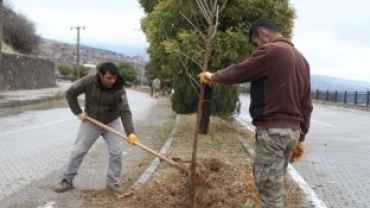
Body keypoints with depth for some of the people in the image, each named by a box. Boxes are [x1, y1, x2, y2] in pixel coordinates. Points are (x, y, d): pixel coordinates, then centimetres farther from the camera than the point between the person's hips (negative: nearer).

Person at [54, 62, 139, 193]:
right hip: (90, 122, 0)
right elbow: (70, 93, -9)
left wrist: (130, 132, -44)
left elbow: (125, 111, -32)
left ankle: (113, 182, 10)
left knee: (117, 152, -7)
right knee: (78, 151, 4)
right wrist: (78, 112, -15)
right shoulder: (88, 81, -23)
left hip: (112, 123, 0)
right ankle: (67, 180, 18)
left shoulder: (119, 89, -25)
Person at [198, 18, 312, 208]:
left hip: (272, 129, -9)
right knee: (275, 186, 17)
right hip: (291, 130, 9)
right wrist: (300, 138, 20)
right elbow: (306, 104, 16)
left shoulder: (270, 51, -11)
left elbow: (237, 73, -1)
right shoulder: (301, 59, 16)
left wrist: (213, 76, 17)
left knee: (270, 189, -2)